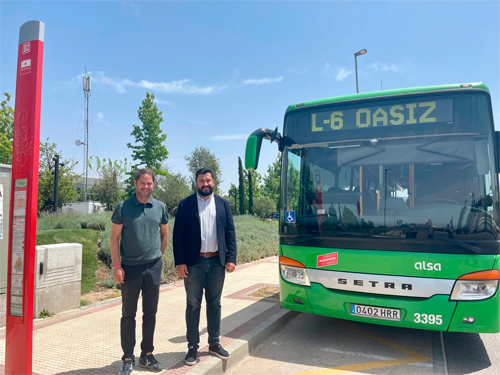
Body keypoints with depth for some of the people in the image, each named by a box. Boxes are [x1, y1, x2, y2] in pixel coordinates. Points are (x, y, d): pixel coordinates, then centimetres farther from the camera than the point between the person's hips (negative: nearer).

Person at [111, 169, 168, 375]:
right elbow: (114, 237, -4)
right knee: (128, 314, 8)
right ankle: (128, 358, 21)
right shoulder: (123, 207, -4)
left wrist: (158, 256, 9)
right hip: (130, 267, -2)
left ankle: (147, 354, 27)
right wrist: (117, 266, -9)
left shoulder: (160, 207, 4)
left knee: (150, 313, 12)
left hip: (153, 267, 3)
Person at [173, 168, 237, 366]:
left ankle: (214, 343, 27)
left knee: (214, 303, 13)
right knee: (193, 305, 7)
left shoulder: (223, 204, 6)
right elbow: (178, 235, -3)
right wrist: (179, 262, -10)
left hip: (217, 262, 2)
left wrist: (231, 258, -3)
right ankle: (193, 346, 20)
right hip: (193, 263, -2)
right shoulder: (185, 205, -1)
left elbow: (230, 232, 5)